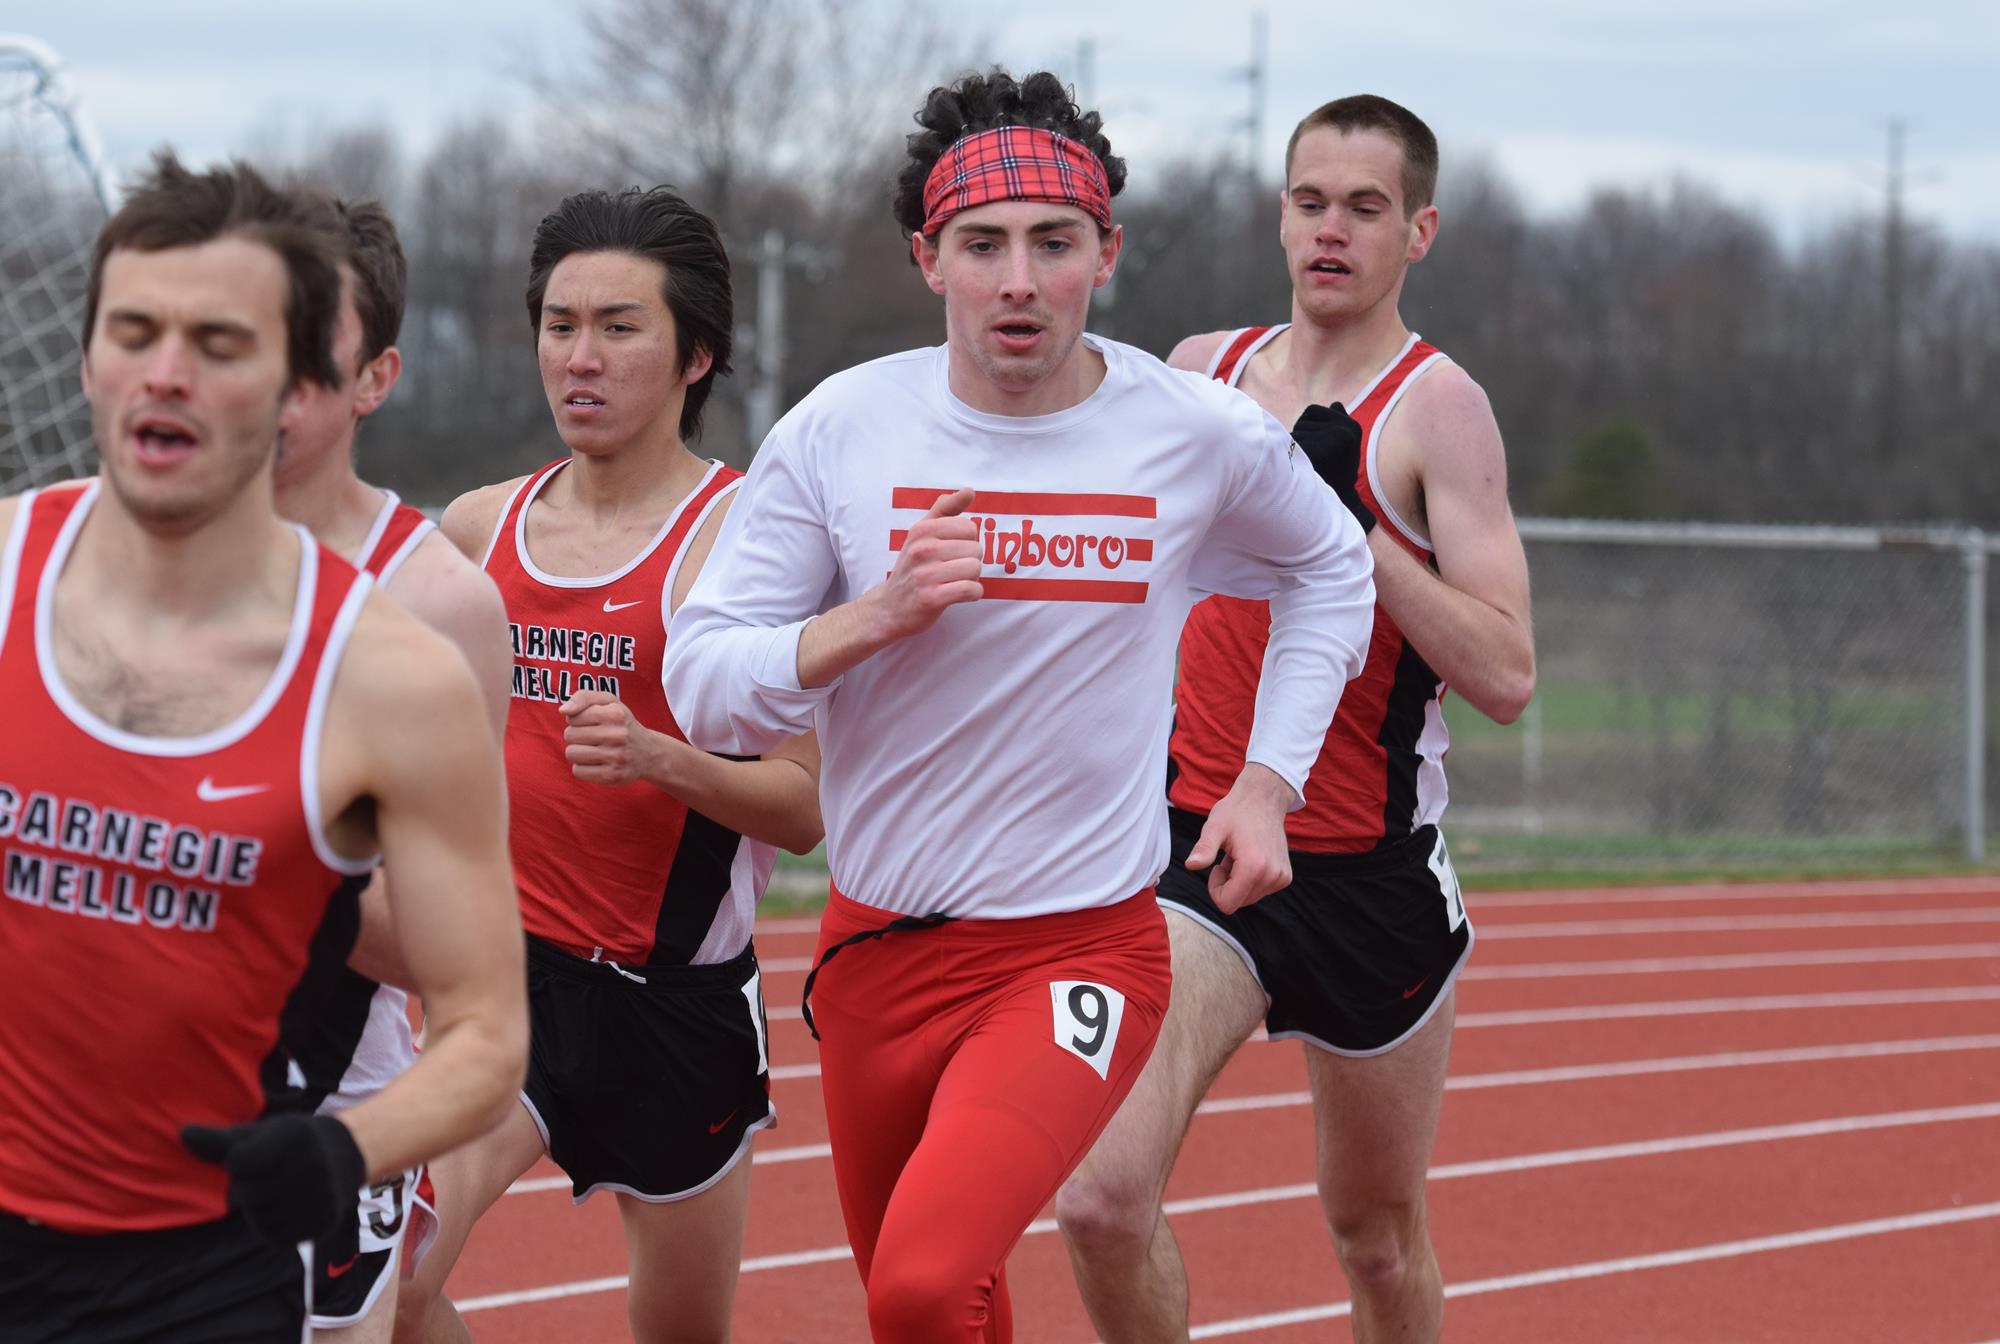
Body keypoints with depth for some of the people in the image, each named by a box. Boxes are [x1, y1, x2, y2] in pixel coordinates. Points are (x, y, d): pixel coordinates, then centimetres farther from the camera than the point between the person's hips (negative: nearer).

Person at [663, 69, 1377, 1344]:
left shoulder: (1202, 435, -5)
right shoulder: (840, 430, -5)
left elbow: (1333, 568, 17)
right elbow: (703, 685, -4)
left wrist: (1269, 779, 8)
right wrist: (873, 617, -20)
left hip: (1086, 945, -3)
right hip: (879, 946, 3)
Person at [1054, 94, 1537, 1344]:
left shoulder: (1435, 406, -8)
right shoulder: (1201, 370, 6)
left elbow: (1505, 675, -18)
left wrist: (1353, 530, -24)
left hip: (1374, 871, -2)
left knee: (1379, 1231, 15)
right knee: (1103, 1195, -19)